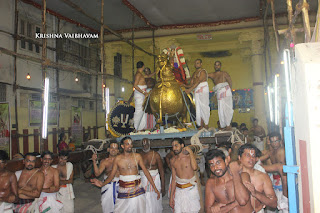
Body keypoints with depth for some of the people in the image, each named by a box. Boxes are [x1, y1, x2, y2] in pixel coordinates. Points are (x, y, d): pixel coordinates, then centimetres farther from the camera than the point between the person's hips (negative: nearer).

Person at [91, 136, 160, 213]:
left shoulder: (137, 156, -1)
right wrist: (102, 184, -18)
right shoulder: (118, 159, -2)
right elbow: (111, 175, 1)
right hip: (123, 191, 0)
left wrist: (155, 188, 0)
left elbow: (146, 171, 2)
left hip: (137, 189, 1)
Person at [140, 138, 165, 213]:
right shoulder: (139, 156, 0)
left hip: (155, 179, -1)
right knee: (146, 202, 0)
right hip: (143, 181, 1)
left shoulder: (156, 154, -3)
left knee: (155, 200, 3)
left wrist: (163, 186, -4)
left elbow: (161, 170, -1)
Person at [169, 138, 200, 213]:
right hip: (178, 190, 3)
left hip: (191, 189, -3)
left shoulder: (189, 156, -6)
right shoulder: (173, 160, 5)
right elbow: (174, 179, 10)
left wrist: (190, 152, -18)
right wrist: (171, 196, 9)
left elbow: (194, 167, -28)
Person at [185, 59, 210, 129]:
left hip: (203, 90, -7)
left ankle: (206, 125, -7)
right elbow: (191, 83, 15)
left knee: (204, 107, -10)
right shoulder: (194, 73, 20)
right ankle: (201, 125, 5)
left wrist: (190, 89, -26)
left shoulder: (203, 71, -4)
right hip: (196, 91, 7)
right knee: (198, 108, 3)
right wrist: (186, 86, -6)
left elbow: (198, 82, -17)